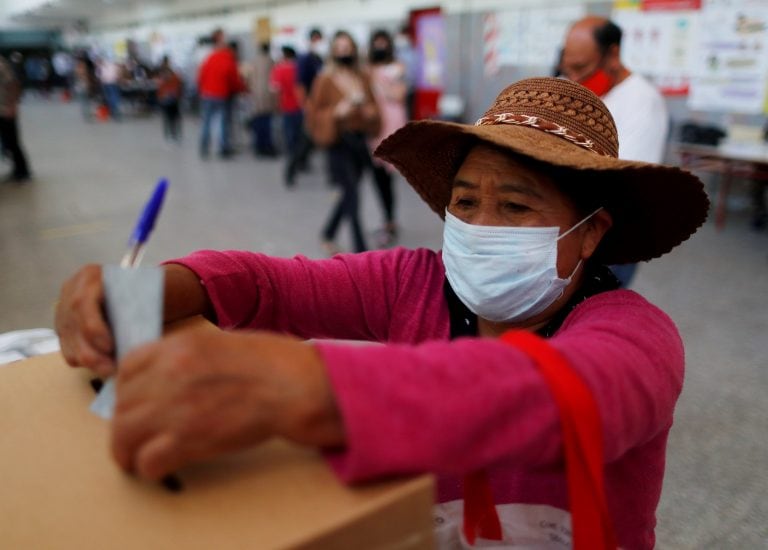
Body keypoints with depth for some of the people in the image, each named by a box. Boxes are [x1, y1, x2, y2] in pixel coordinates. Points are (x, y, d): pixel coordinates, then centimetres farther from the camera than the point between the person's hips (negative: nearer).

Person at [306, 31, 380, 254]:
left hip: (360, 140, 6)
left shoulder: (362, 78, 9)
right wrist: (336, 112, -20)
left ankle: (328, 235, 36)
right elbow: (314, 113, -4)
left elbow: (373, 106, 18)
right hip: (339, 143, -6)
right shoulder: (325, 80, -5)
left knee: (349, 194, 14)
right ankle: (361, 251, -4)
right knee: (353, 195, -10)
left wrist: (371, 111, -5)